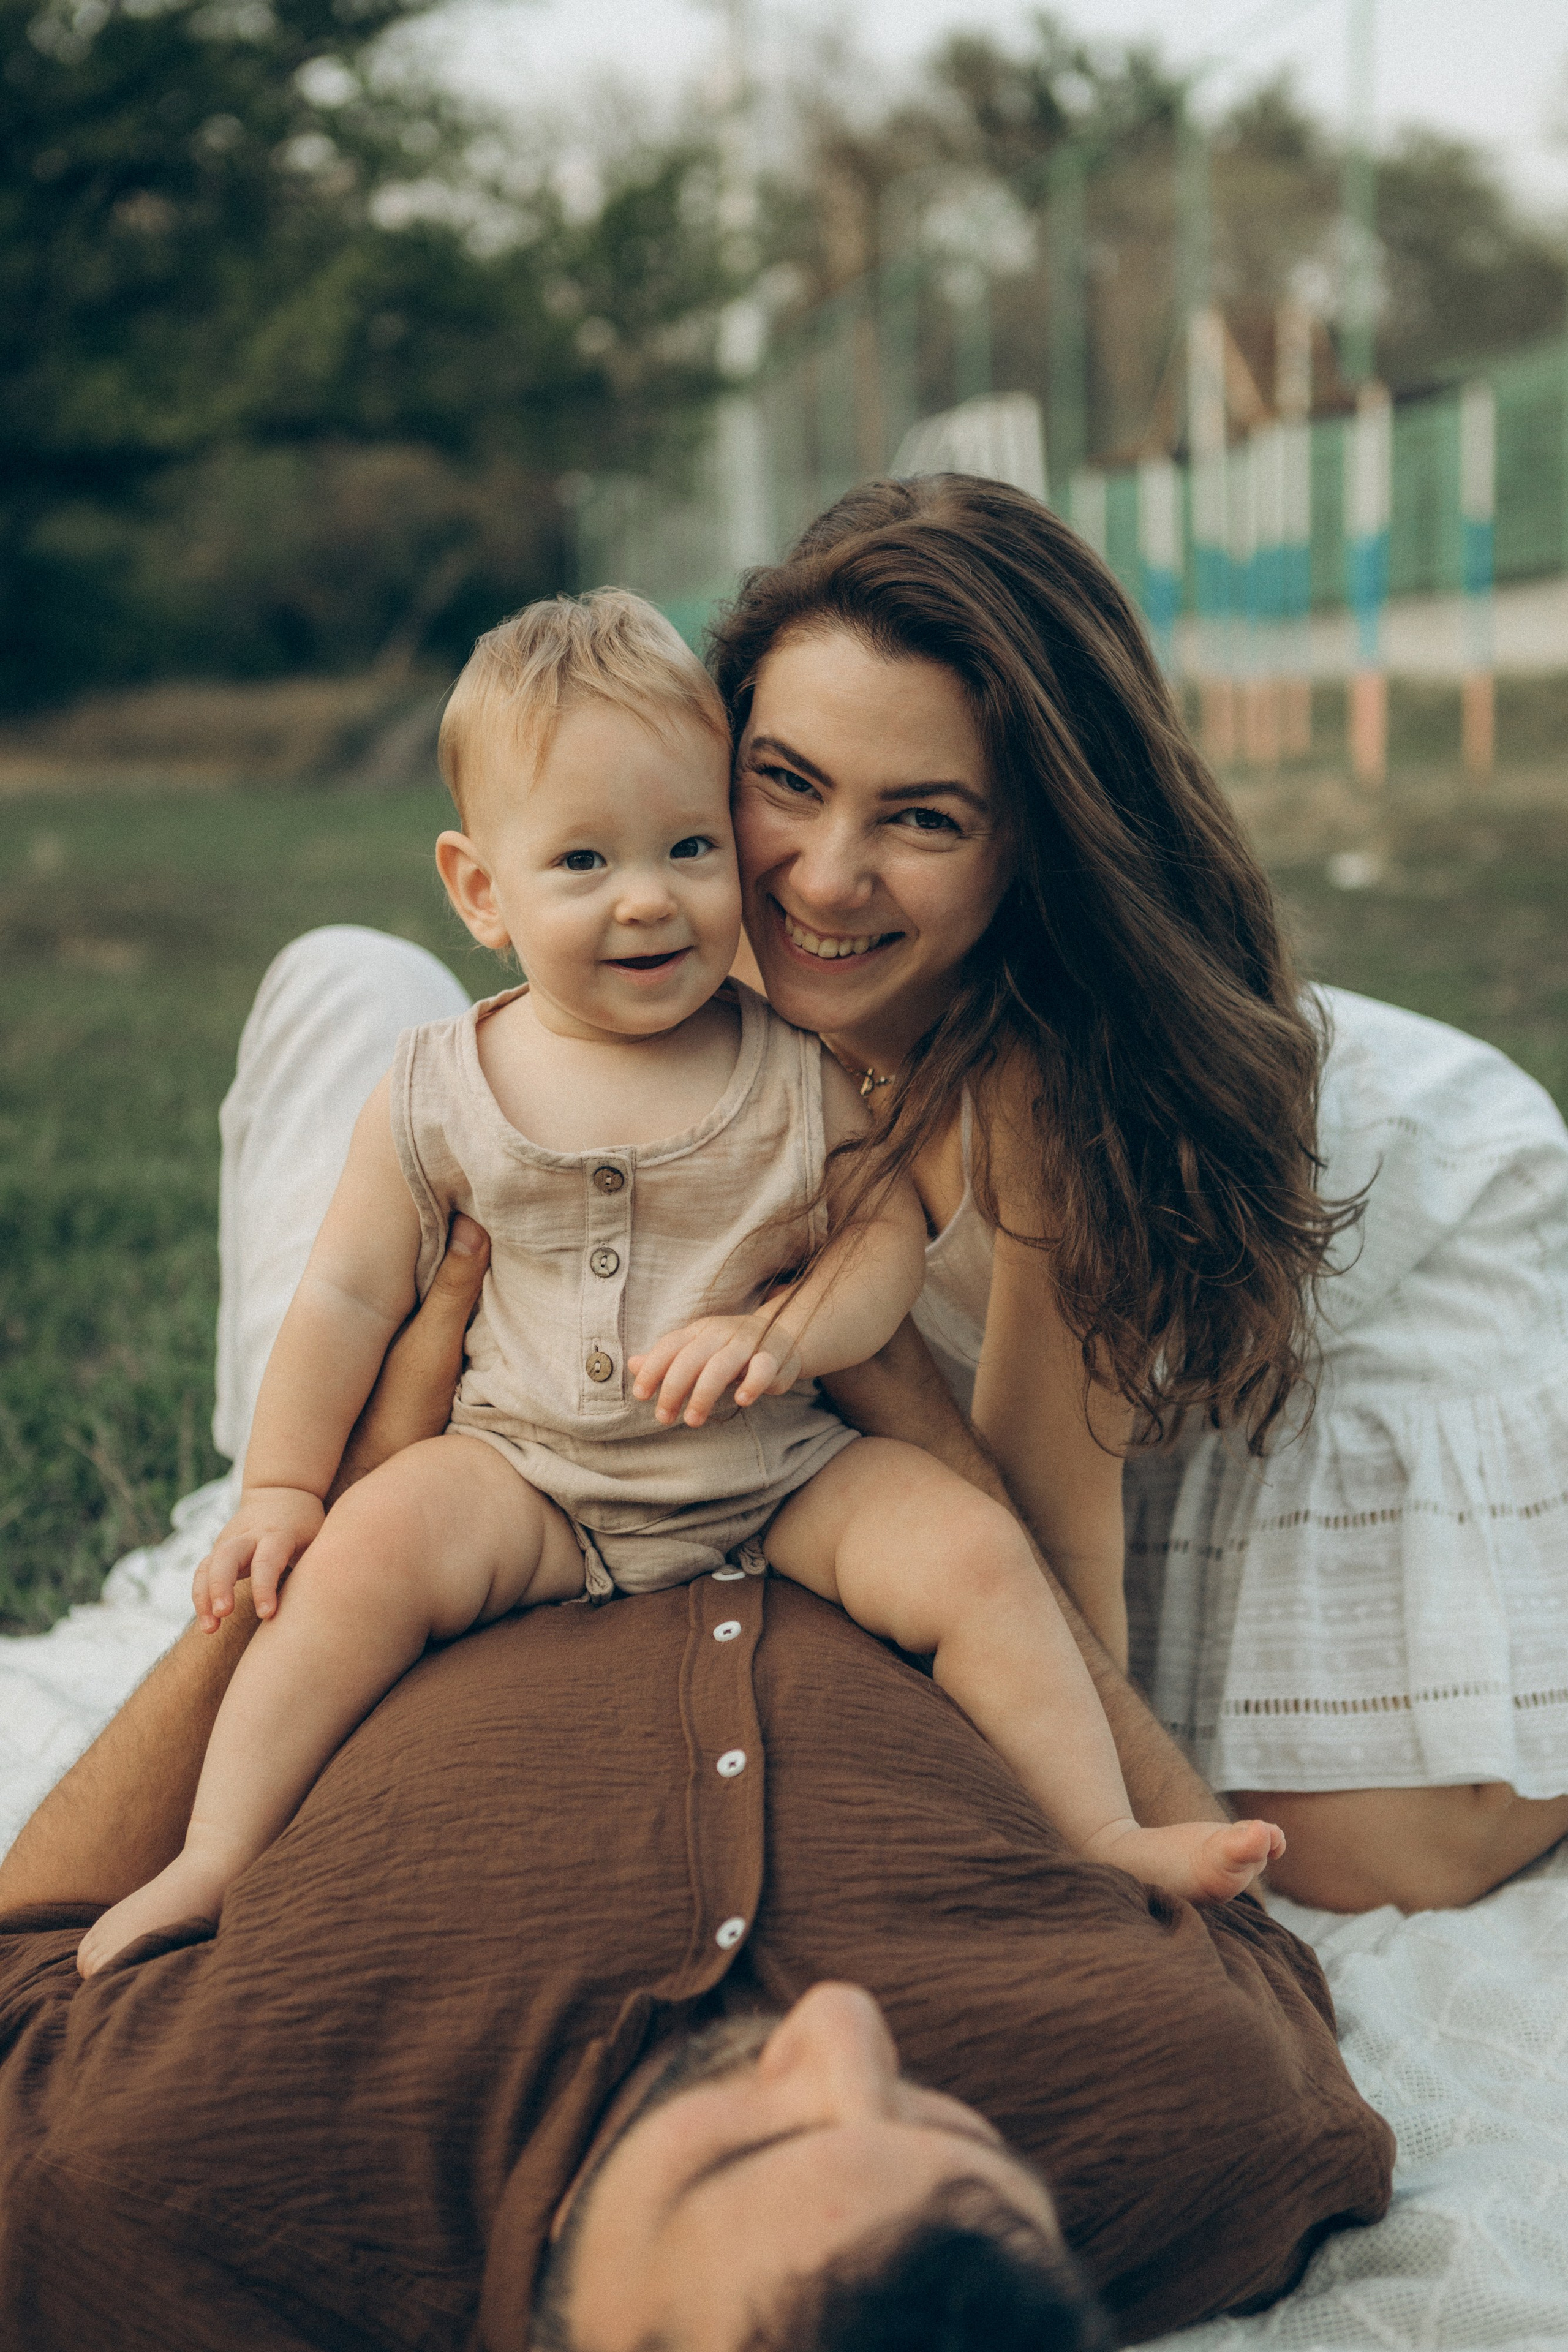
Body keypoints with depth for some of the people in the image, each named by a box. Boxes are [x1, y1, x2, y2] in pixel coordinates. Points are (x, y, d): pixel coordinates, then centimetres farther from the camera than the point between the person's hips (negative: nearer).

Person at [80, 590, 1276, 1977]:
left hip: (783, 1475, 1)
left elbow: (889, 1234, -3)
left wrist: (784, 1330, -23)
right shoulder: (441, 1097, -6)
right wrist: (280, 1490, 4)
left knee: (971, 1550, -20)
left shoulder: (800, 1074, -6)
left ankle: (1103, 1838, -6)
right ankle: (218, 1857, -16)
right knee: (374, 1545, -26)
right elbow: (352, 1295, 3)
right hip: (532, 1477, 0)